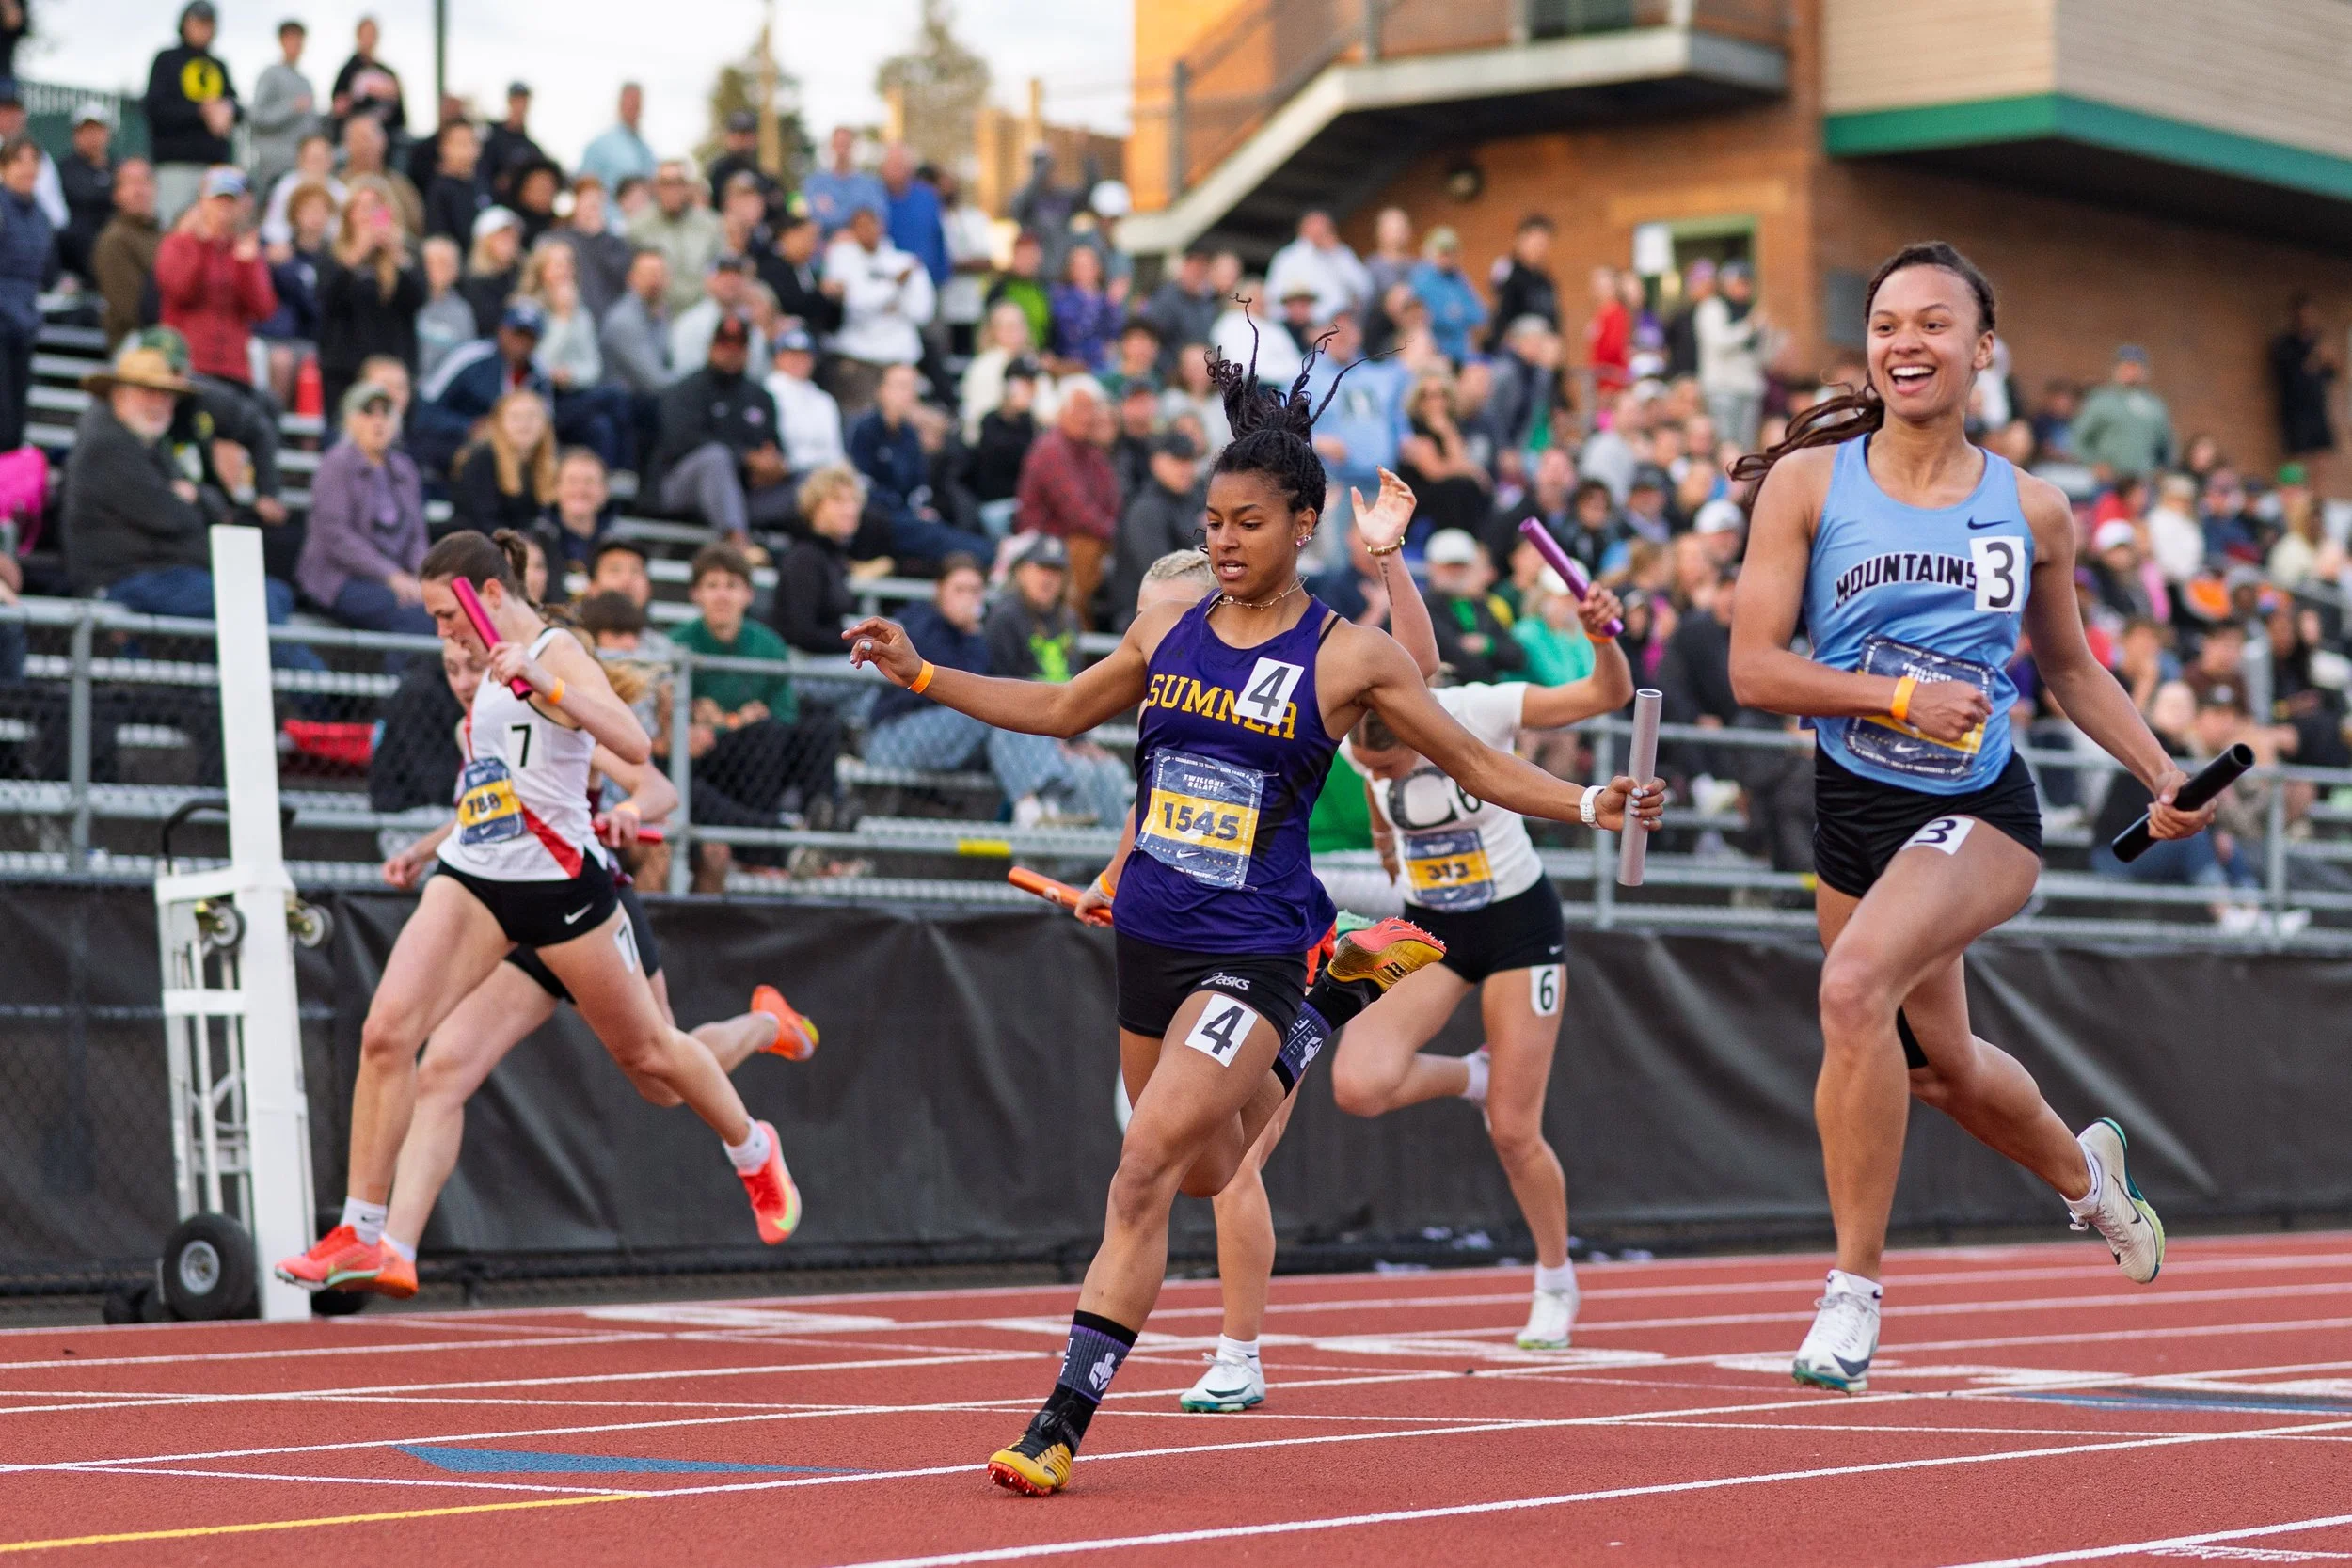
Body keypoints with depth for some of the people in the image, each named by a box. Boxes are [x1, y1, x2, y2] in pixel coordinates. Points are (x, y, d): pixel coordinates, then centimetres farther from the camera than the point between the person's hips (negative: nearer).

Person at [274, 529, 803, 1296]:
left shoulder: (558, 653, -11)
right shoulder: (499, 666, 13)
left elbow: (634, 746, -30)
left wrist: (542, 682, -36)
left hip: (556, 879, -6)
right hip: (473, 876, 6)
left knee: (646, 1053, 11)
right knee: (386, 1033, -14)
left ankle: (755, 1154, 40)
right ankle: (361, 1234, -9)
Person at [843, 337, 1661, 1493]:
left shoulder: (1348, 657, -6)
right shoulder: (1168, 632, 6)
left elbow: (1477, 766, 0)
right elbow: (1061, 710, 21)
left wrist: (1589, 804, -16)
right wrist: (919, 674, 15)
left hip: (1253, 949, -5)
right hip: (1150, 934, 6)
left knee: (1146, 1164, -18)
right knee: (1204, 1173, 19)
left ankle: (1065, 1418, -13)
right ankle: (1287, 1062, 56)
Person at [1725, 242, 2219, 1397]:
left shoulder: (2032, 510, 2)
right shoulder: (1807, 482, -4)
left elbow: (2070, 669, 18)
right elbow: (1753, 668, -8)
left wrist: (2167, 778, 10)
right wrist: (1900, 697, -18)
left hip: (1982, 813, -2)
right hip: (1854, 811, 2)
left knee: (1856, 984, -30)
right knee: (1945, 1070, 18)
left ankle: (1853, 1288, -17)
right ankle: (2085, 1171, 54)